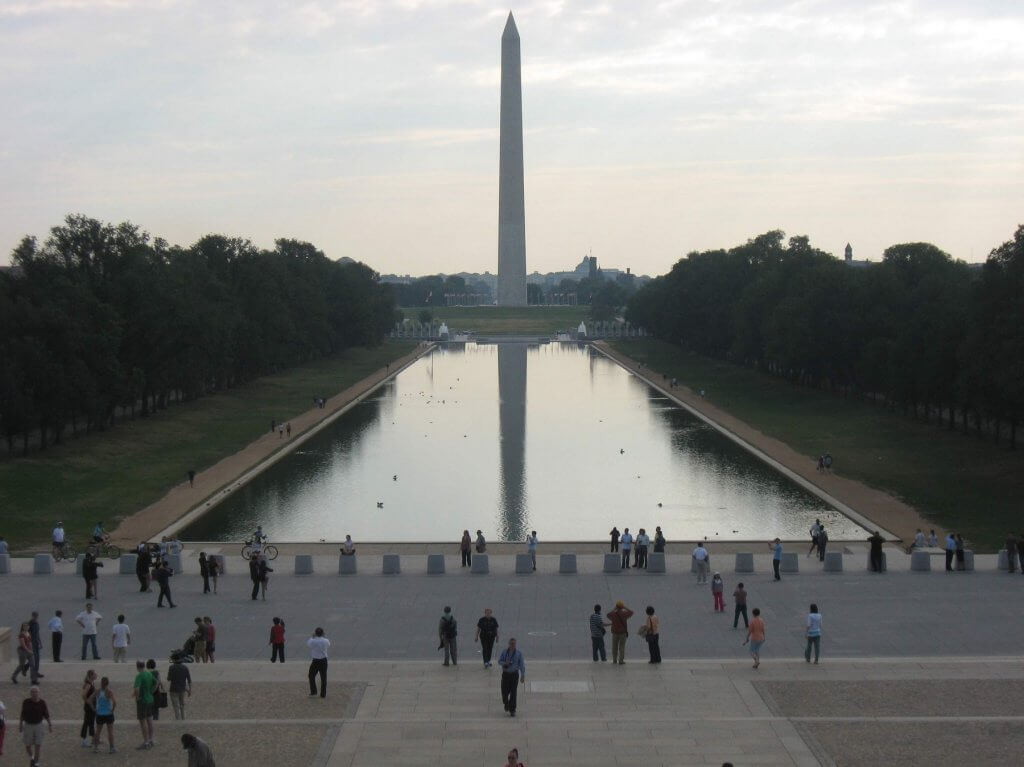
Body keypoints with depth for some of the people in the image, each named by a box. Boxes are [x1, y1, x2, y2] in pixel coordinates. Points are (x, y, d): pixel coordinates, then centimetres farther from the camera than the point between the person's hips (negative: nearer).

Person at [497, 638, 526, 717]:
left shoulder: (518, 653, -2)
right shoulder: (504, 652, 1)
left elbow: (521, 665, -2)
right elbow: (499, 661, 1)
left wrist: (523, 676, -8)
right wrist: (505, 663, -21)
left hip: (514, 674, -1)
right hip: (505, 674, 1)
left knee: (513, 693, -6)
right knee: (505, 692, 3)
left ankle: (512, 710, 0)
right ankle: (506, 704, 35)